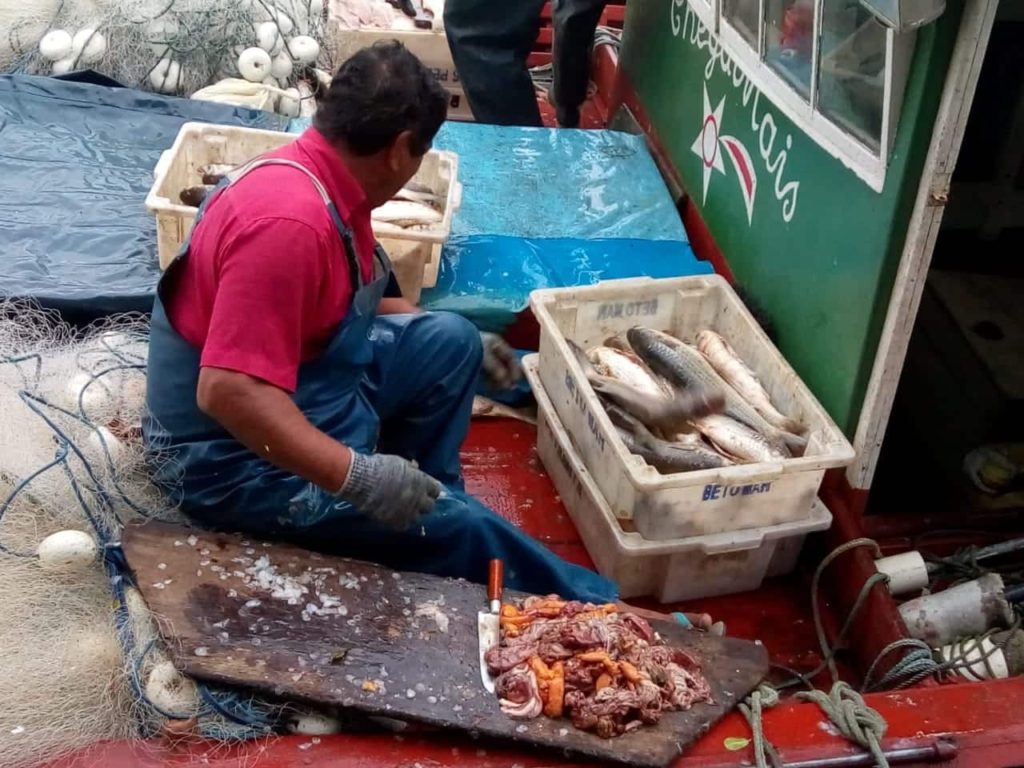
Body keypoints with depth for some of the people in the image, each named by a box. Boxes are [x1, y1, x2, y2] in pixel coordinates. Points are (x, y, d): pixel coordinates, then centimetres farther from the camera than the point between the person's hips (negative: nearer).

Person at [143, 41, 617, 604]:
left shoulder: (319, 178, 0)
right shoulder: (290, 220, -31)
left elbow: (350, 302, 19)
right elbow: (227, 392, -35)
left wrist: (461, 342, 24)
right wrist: (356, 477, -33)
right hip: (237, 458, -10)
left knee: (449, 342, 9)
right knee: (462, 530, -11)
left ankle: (426, 500, 13)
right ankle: (588, 605, 13)